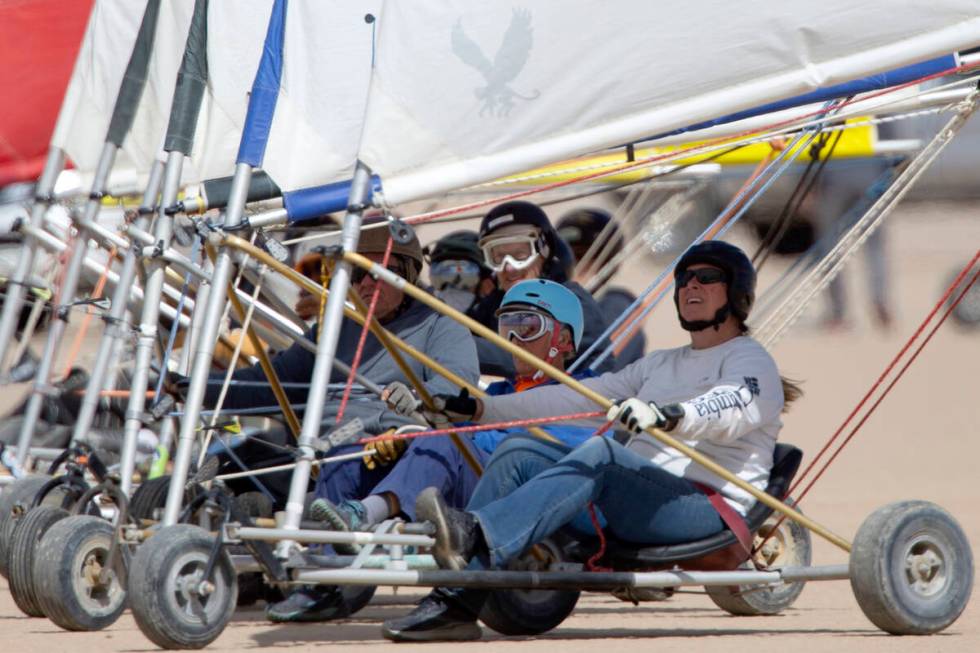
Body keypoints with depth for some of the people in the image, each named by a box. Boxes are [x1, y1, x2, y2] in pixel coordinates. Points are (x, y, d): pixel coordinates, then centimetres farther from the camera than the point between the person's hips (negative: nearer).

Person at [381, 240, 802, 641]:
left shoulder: (751, 361, 7)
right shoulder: (660, 365, 31)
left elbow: (735, 410, -17)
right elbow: (578, 398, 24)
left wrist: (667, 415, -39)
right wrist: (477, 407, 15)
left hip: (711, 509, -7)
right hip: (639, 501, 7)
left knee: (601, 453, -34)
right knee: (519, 454, -12)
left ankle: (475, 536, -57)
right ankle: (455, 604, -28)